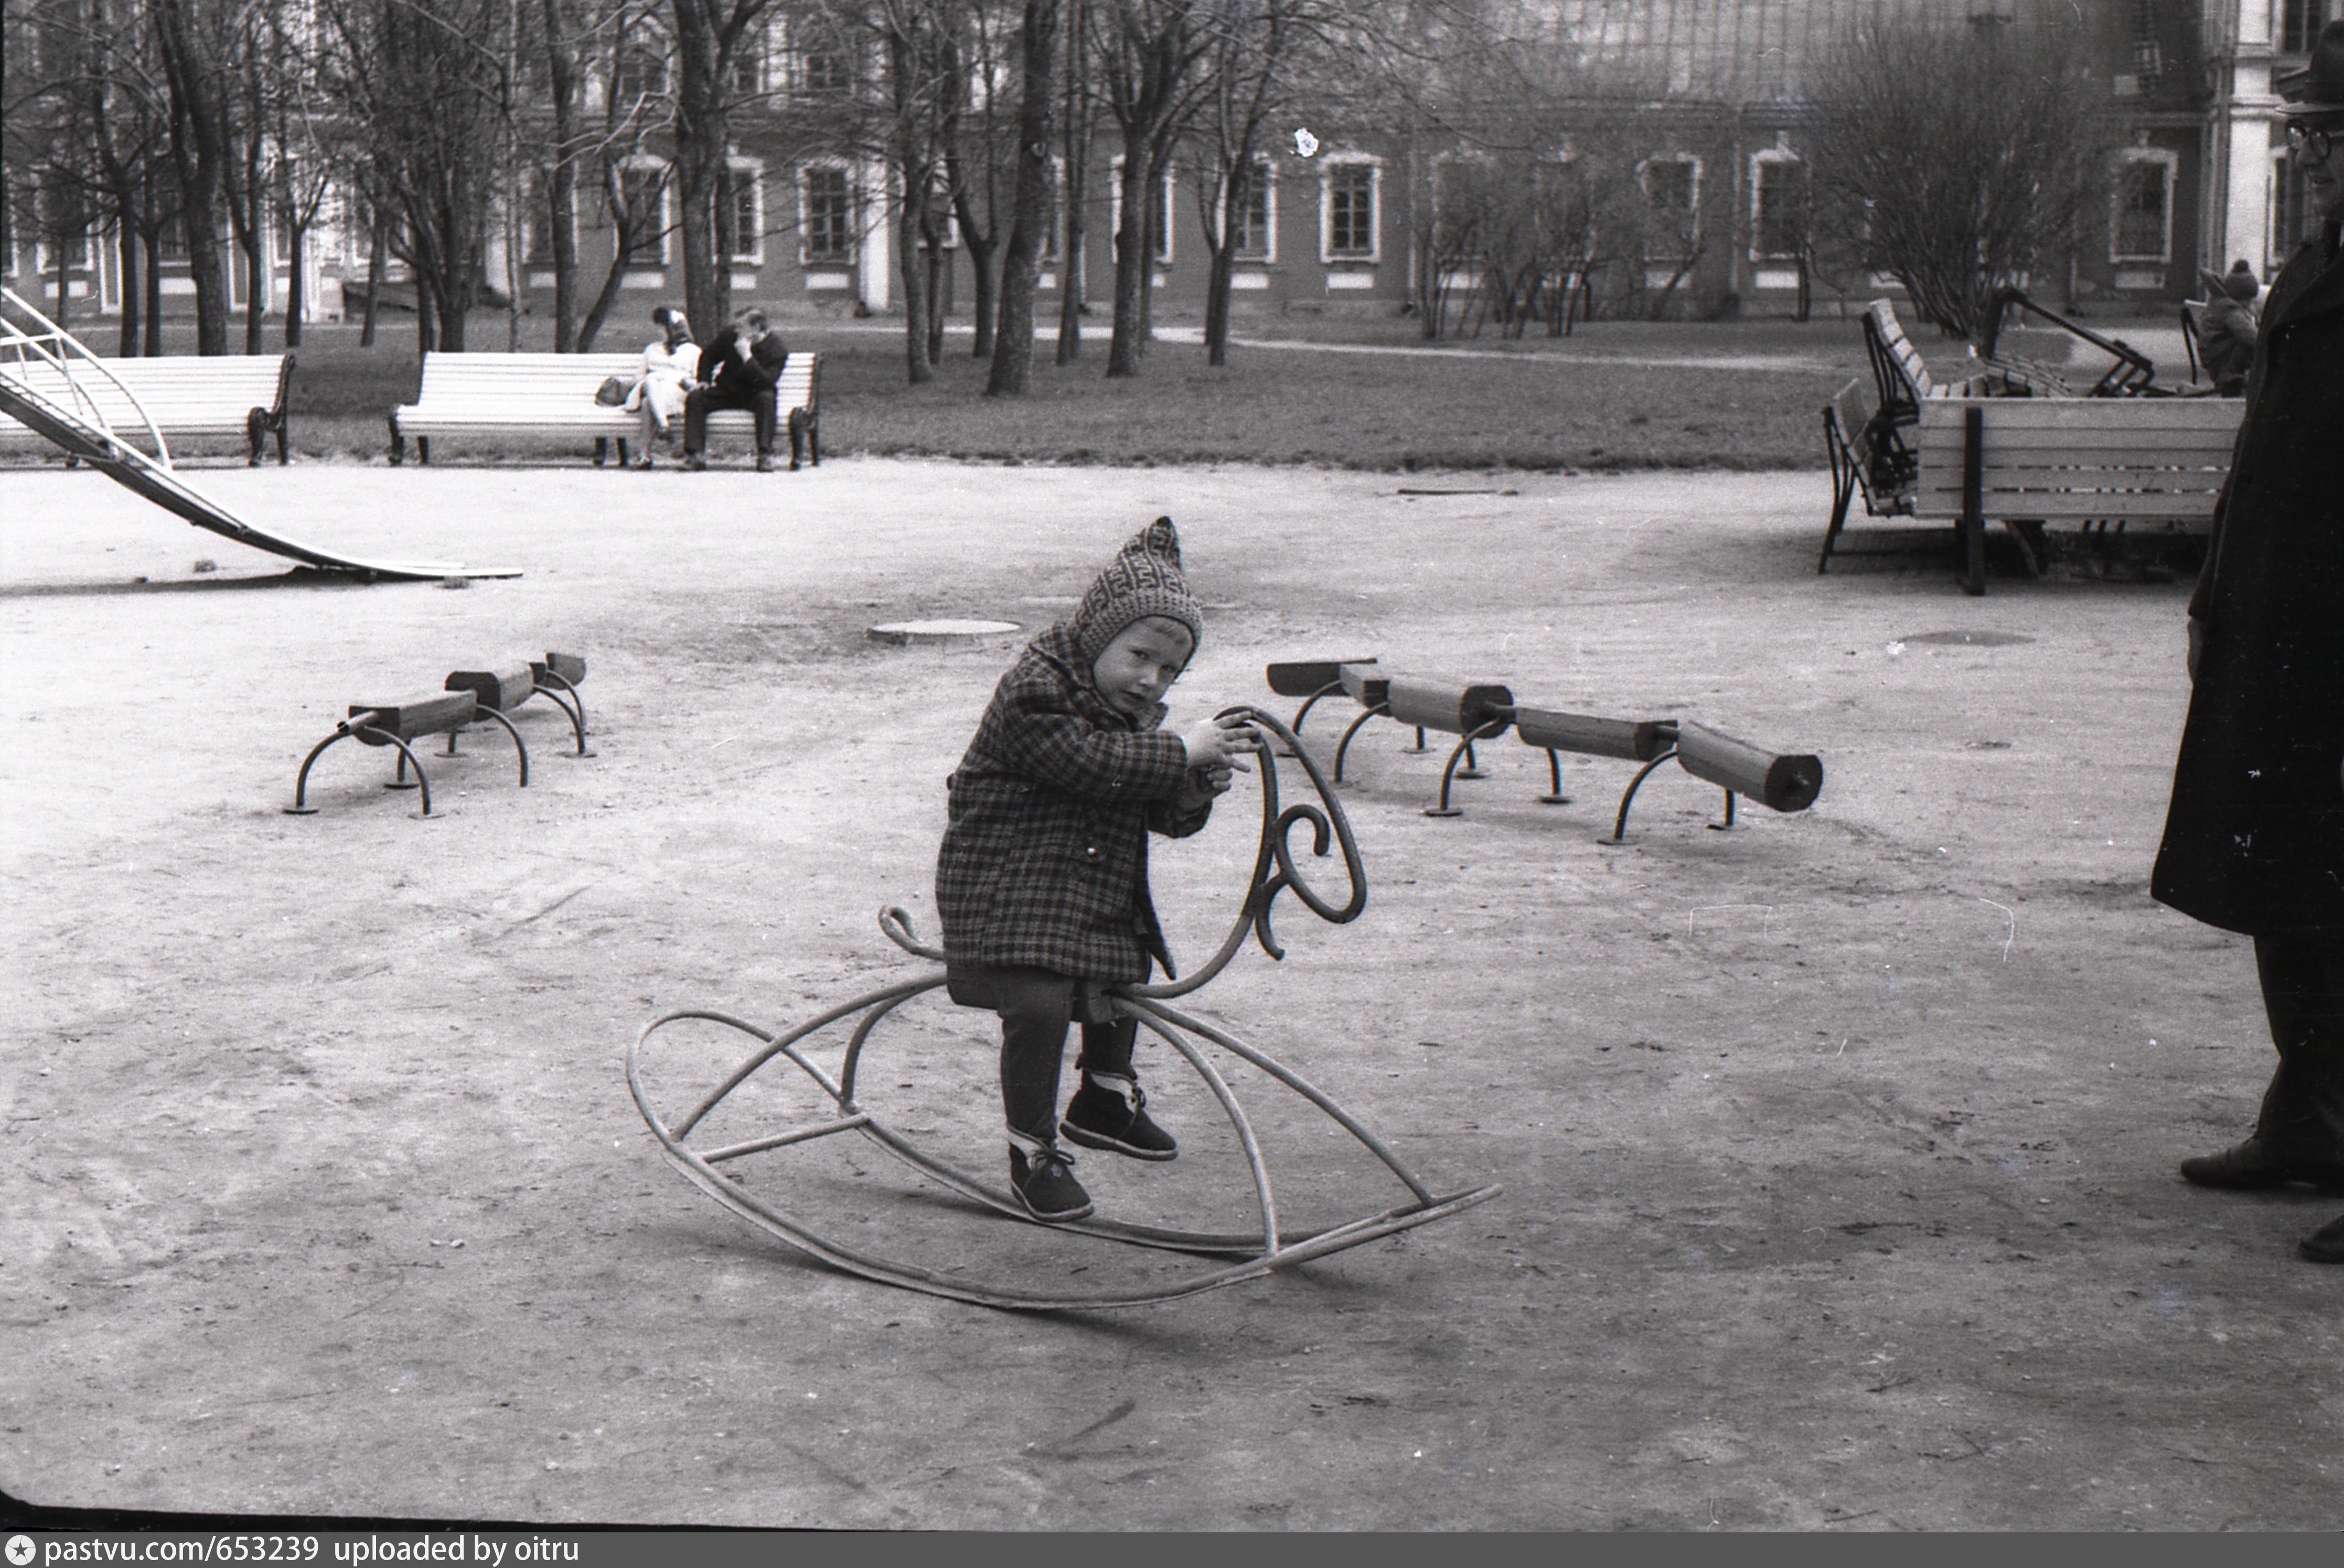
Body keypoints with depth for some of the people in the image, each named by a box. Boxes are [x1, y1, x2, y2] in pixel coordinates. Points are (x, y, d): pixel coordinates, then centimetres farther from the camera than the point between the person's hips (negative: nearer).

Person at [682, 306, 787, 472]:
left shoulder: (778, 349, -17)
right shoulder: (731, 337, -5)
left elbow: (766, 382, -30)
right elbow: (708, 356, 15)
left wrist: (747, 356, -34)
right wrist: (704, 380, 0)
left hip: (753, 396, -4)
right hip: (726, 391, 4)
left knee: (766, 398, -37)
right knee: (694, 398, -19)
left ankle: (765, 455, -37)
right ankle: (693, 454, -24)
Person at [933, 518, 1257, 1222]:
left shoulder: (1137, 716, 8)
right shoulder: (1035, 694, -20)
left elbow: (1164, 817, 8)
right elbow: (1090, 765, -32)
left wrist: (1194, 793, -14)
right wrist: (1179, 753, -27)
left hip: (1098, 886, 9)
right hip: (1005, 884, -9)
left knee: (1122, 976, 24)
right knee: (1039, 1002, -24)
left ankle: (1105, 1101, 50)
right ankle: (1032, 1150, -7)